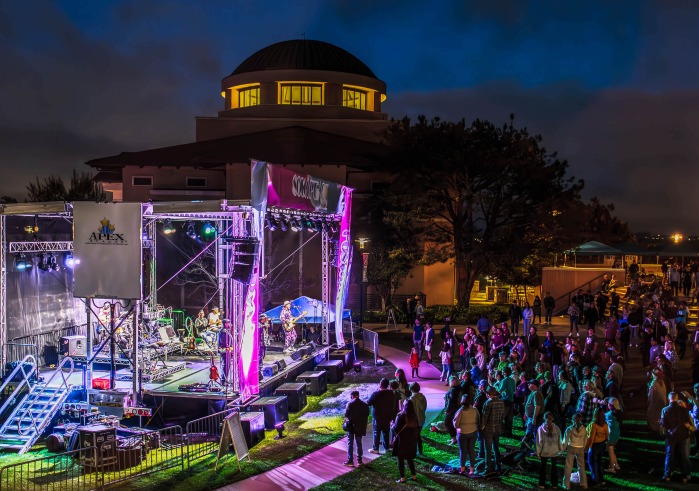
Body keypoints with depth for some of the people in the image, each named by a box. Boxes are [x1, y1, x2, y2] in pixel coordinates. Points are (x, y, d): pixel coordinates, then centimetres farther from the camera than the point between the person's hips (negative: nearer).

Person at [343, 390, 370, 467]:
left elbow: (346, 415, -8)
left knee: (350, 443, 6)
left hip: (351, 426, -3)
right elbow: (367, 415, 0)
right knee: (359, 443, 13)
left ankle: (350, 461, 4)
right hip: (360, 427, 3)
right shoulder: (365, 405, -3)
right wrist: (364, 426, 8)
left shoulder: (349, 404, -12)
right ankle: (359, 460, 16)